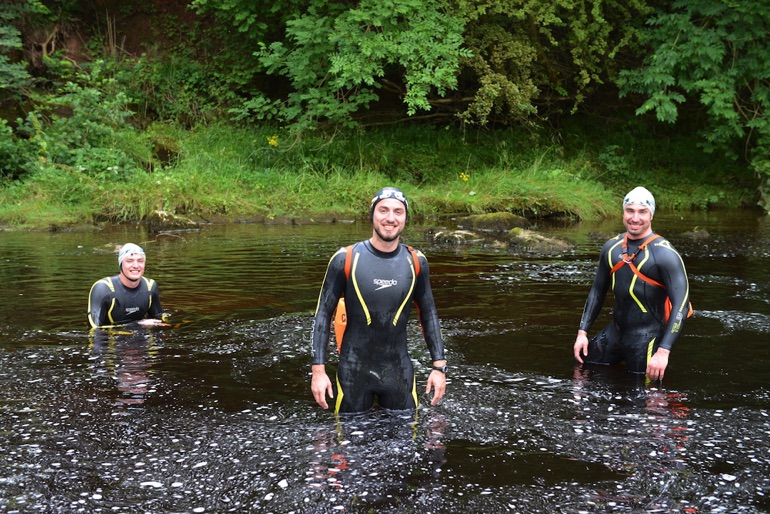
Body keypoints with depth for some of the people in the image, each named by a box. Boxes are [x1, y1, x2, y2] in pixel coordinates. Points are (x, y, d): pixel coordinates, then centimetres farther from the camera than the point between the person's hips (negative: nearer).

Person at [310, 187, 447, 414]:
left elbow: (428, 314, 9)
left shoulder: (415, 262, -1)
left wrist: (439, 366, 5)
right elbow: (323, 314, -3)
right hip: (353, 371, -2)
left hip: (400, 371, 2)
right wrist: (318, 370, -8)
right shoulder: (345, 259, -8)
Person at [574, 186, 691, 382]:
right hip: (615, 332, 6)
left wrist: (663, 351, -25)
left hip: (647, 337, -6)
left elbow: (681, 304, -19)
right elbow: (597, 291, 15)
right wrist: (582, 332, 8)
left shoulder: (664, 254, -15)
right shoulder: (612, 247, 5)